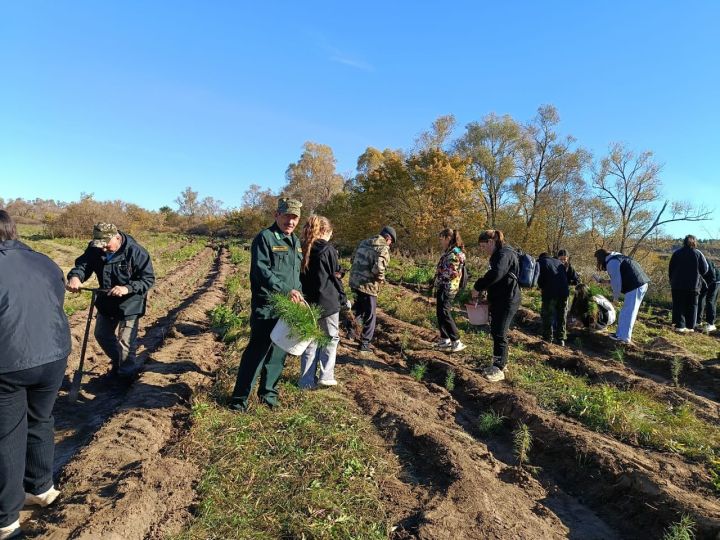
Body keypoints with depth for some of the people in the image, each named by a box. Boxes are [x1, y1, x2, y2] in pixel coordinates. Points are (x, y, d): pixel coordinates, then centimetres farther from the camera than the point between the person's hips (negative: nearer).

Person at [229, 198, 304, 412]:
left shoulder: (295, 241, 15)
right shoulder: (264, 238, -9)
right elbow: (261, 270, -20)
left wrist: (299, 295, 11)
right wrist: (285, 290, -29)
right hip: (266, 307, -7)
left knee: (278, 353, 14)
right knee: (257, 351, -3)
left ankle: (268, 393, 29)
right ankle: (239, 398, 9)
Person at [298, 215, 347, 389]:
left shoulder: (303, 249, 6)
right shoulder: (328, 249, -10)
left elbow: (300, 276, 12)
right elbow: (335, 277, -7)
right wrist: (343, 299, 4)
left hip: (308, 302, 6)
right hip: (327, 302, -5)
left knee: (310, 340, 13)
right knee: (331, 338, 11)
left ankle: (307, 380, 15)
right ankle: (326, 376, 6)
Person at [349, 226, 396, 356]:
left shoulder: (364, 243, 11)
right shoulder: (383, 249, -13)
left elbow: (353, 260, 18)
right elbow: (378, 268, -27)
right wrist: (381, 278, -8)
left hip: (354, 281, 7)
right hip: (368, 285, -7)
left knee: (358, 307, 32)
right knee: (369, 316, 8)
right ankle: (364, 345, 15)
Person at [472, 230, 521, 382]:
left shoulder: (504, 254, -17)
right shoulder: (499, 254, 16)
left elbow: (495, 274, -33)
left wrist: (478, 287, -25)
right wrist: (483, 290, 8)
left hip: (507, 301, -10)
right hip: (499, 299, 10)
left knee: (499, 334, -5)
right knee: (496, 331, 14)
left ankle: (499, 369, 3)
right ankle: (500, 363, 25)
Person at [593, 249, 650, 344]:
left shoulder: (611, 263, -10)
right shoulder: (616, 258, 21)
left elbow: (617, 282, -12)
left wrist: (615, 297, -1)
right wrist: (605, 281, 23)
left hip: (635, 286, -10)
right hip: (641, 284, 10)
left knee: (627, 312, -3)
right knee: (628, 311, 16)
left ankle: (623, 337, 2)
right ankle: (622, 333, 23)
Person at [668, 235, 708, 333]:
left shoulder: (677, 253, 1)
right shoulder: (698, 254, -3)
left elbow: (670, 269, 4)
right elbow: (704, 269, -4)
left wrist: (672, 281, 13)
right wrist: (695, 271, 17)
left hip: (677, 285, 0)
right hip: (693, 285, 0)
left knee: (678, 305, 4)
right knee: (691, 306, 10)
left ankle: (679, 325, -3)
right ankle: (690, 326, 11)